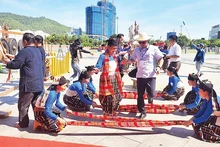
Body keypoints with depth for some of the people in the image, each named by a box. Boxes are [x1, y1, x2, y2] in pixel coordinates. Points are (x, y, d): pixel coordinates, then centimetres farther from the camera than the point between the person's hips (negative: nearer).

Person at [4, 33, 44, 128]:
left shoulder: (24, 51, -15)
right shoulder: (38, 51, 13)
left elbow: (15, 65, -14)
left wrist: (7, 62, 6)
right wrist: (14, 57, 26)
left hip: (28, 84, -8)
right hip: (38, 83, 8)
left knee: (23, 105, 6)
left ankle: (23, 123, 15)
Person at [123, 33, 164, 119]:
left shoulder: (154, 49, -1)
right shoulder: (137, 50, 9)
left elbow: (161, 59, 2)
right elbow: (133, 59, 19)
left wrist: (159, 67, -16)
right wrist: (127, 61, -3)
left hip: (151, 75, -3)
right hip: (140, 76, 3)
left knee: (151, 93, -9)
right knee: (140, 95, 5)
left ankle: (149, 97, 30)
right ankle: (142, 112, 21)